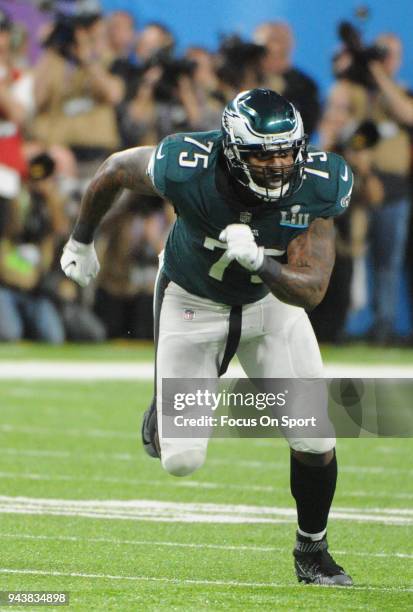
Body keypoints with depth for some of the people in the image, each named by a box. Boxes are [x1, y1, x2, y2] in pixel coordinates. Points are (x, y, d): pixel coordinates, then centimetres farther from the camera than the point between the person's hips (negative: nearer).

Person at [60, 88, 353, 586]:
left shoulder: (317, 186, -27)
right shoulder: (187, 169, -33)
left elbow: (311, 290, -28)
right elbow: (116, 169, -12)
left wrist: (259, 263, -47)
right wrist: (81, 241, 4)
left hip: (273, 299, 2)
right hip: (192, 303, -2)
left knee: (315, 437, -7)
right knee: (181, 460, -5)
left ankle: (312, 550, 19)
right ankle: (163, 414, 33)